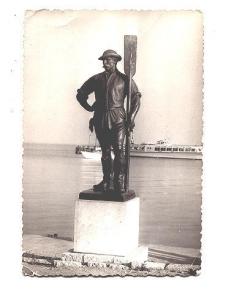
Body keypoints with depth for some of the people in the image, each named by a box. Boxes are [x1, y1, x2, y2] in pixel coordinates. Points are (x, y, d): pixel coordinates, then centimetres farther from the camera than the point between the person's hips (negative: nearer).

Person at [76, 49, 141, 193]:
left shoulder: (124, 79, 5)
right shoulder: (96, 79, 12)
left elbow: (136, 98, 4)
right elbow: (81, 94, 23)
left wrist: (131, 118, -4)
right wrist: (90, 107, 11)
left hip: (118, 119, -3)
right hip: (100, 119, 3)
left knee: (119, 150, -12)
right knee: (105, 151, 8)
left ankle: (119, 183, -9)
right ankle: (106, 181, 16)